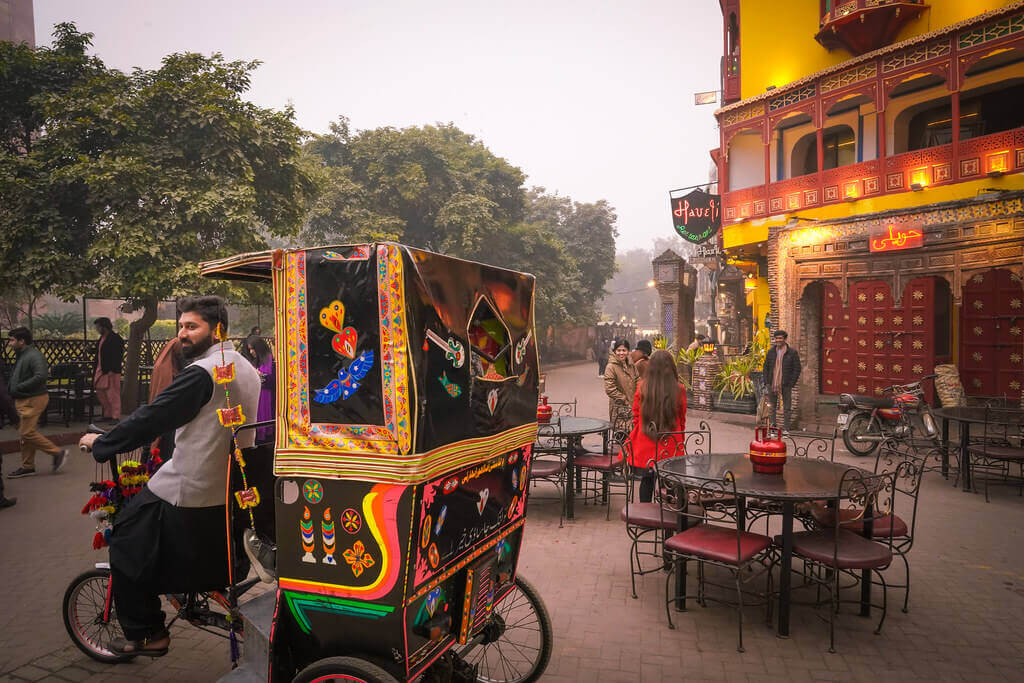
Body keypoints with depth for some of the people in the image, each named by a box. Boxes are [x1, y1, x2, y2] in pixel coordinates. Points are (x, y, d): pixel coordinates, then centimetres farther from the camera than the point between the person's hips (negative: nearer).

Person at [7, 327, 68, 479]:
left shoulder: (34, 356, -16)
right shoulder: (21, 356, 15)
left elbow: (41, 376, -27)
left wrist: (19, 387, -21)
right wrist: (14, 389, 5)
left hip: (33, 400, -10)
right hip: (23, 400, 10)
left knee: (27, 432, -11)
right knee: (25, 433, 12)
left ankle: (58, 452, -1)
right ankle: (27, 466, 19)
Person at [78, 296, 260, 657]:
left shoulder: (202, 372, -19)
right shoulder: (247, 370, 9)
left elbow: (152, 417, -17)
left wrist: (100, 443, -2)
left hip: (190, 489, -8)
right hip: (232, 488, 8)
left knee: (127, 546, 11)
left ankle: (147, 634, 17)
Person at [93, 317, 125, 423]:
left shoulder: (115, 339, -13)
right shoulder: (102, 338, 16)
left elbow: (117, 356, -18)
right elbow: (98, 354, 21)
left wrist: (112, 370, -22)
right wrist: (96, 370, 16)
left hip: (111, 371, -10)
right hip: (101, 370, 10)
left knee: (112, 394, -6)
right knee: (100, 393, 13)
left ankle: (115, 417, 0)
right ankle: (107, 415, 22)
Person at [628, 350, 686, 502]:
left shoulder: (642, 387, -7)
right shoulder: (679, 390, -8)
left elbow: (636, 416, 3)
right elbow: (682, 420, 4)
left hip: (645, 444, 1)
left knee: (647, 479, 14)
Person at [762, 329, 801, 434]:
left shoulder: (792, 352, -2)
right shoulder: (771, 352, 9)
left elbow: (797, 369, -2)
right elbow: (766, 367, 13)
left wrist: (791, 384, -9)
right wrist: (766, 382, 4)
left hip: (786, 385, -3)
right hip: (772, 384, 3)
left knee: (786, 408, 4)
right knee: (772, 407, 9)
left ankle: (786, 429, 12)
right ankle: (772, 427, 18)